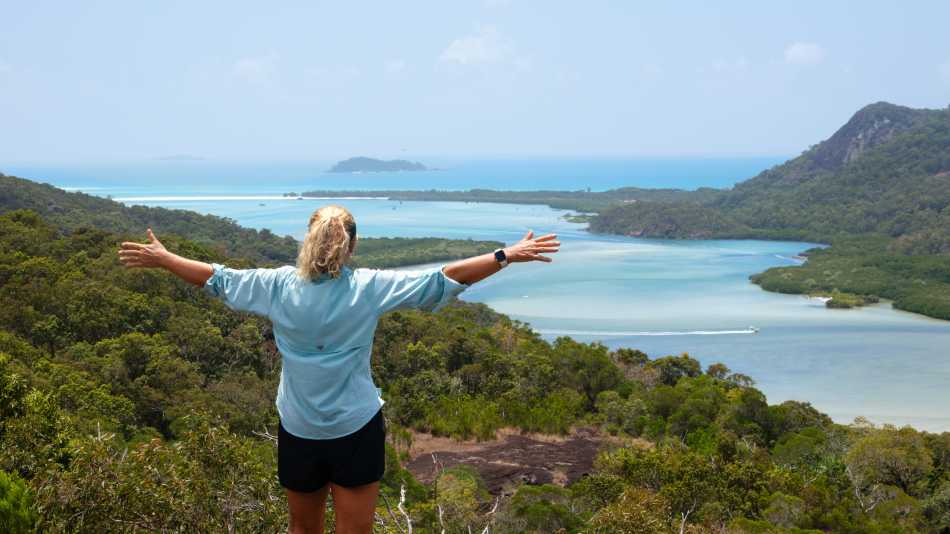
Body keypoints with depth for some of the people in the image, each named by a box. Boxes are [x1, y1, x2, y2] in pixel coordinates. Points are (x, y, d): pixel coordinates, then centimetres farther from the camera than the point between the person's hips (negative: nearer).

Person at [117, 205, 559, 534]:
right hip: (357, 429, -2)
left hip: (298, 430, 2)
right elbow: (443, 281, -9)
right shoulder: (370, 287, -9)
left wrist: (162, 259, 21)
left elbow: (219, 279, 7)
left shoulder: (278, 285, -4)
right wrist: (507, 256, -5)